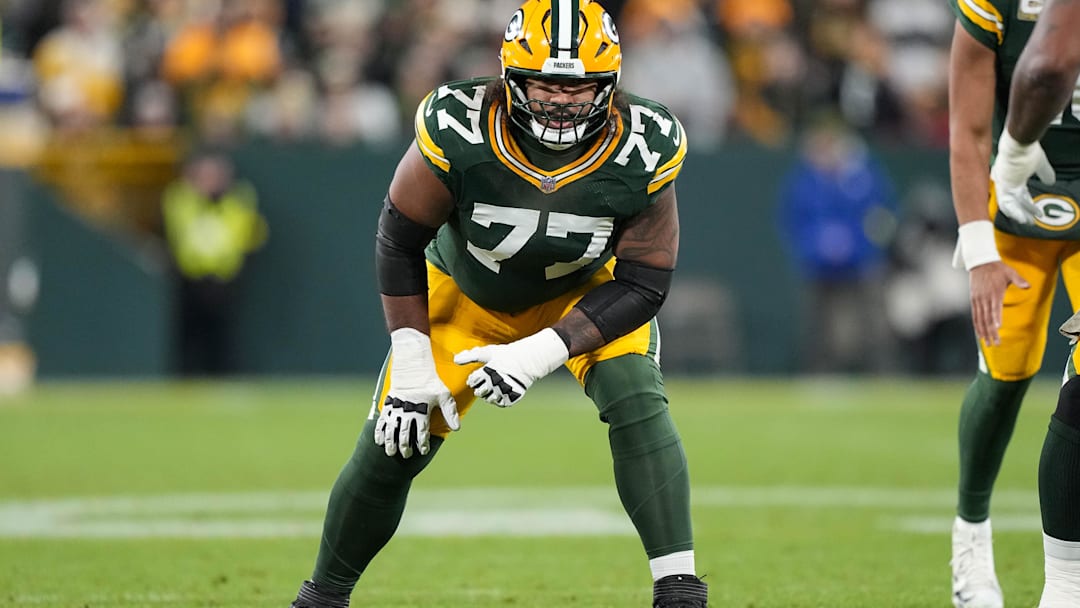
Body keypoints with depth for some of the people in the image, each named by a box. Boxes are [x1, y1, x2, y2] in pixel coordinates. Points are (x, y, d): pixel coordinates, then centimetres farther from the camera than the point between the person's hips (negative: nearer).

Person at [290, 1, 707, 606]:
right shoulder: (460, 131, -34)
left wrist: (541, 354, -33)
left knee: (636, 398, -27)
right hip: (467, 295, 0)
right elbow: (400, 241, -18)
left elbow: (642, 285, -22)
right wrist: (412, 363, -21)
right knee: (392, 448, -3)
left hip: (588, 293, 0)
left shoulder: (642, 152, -30)